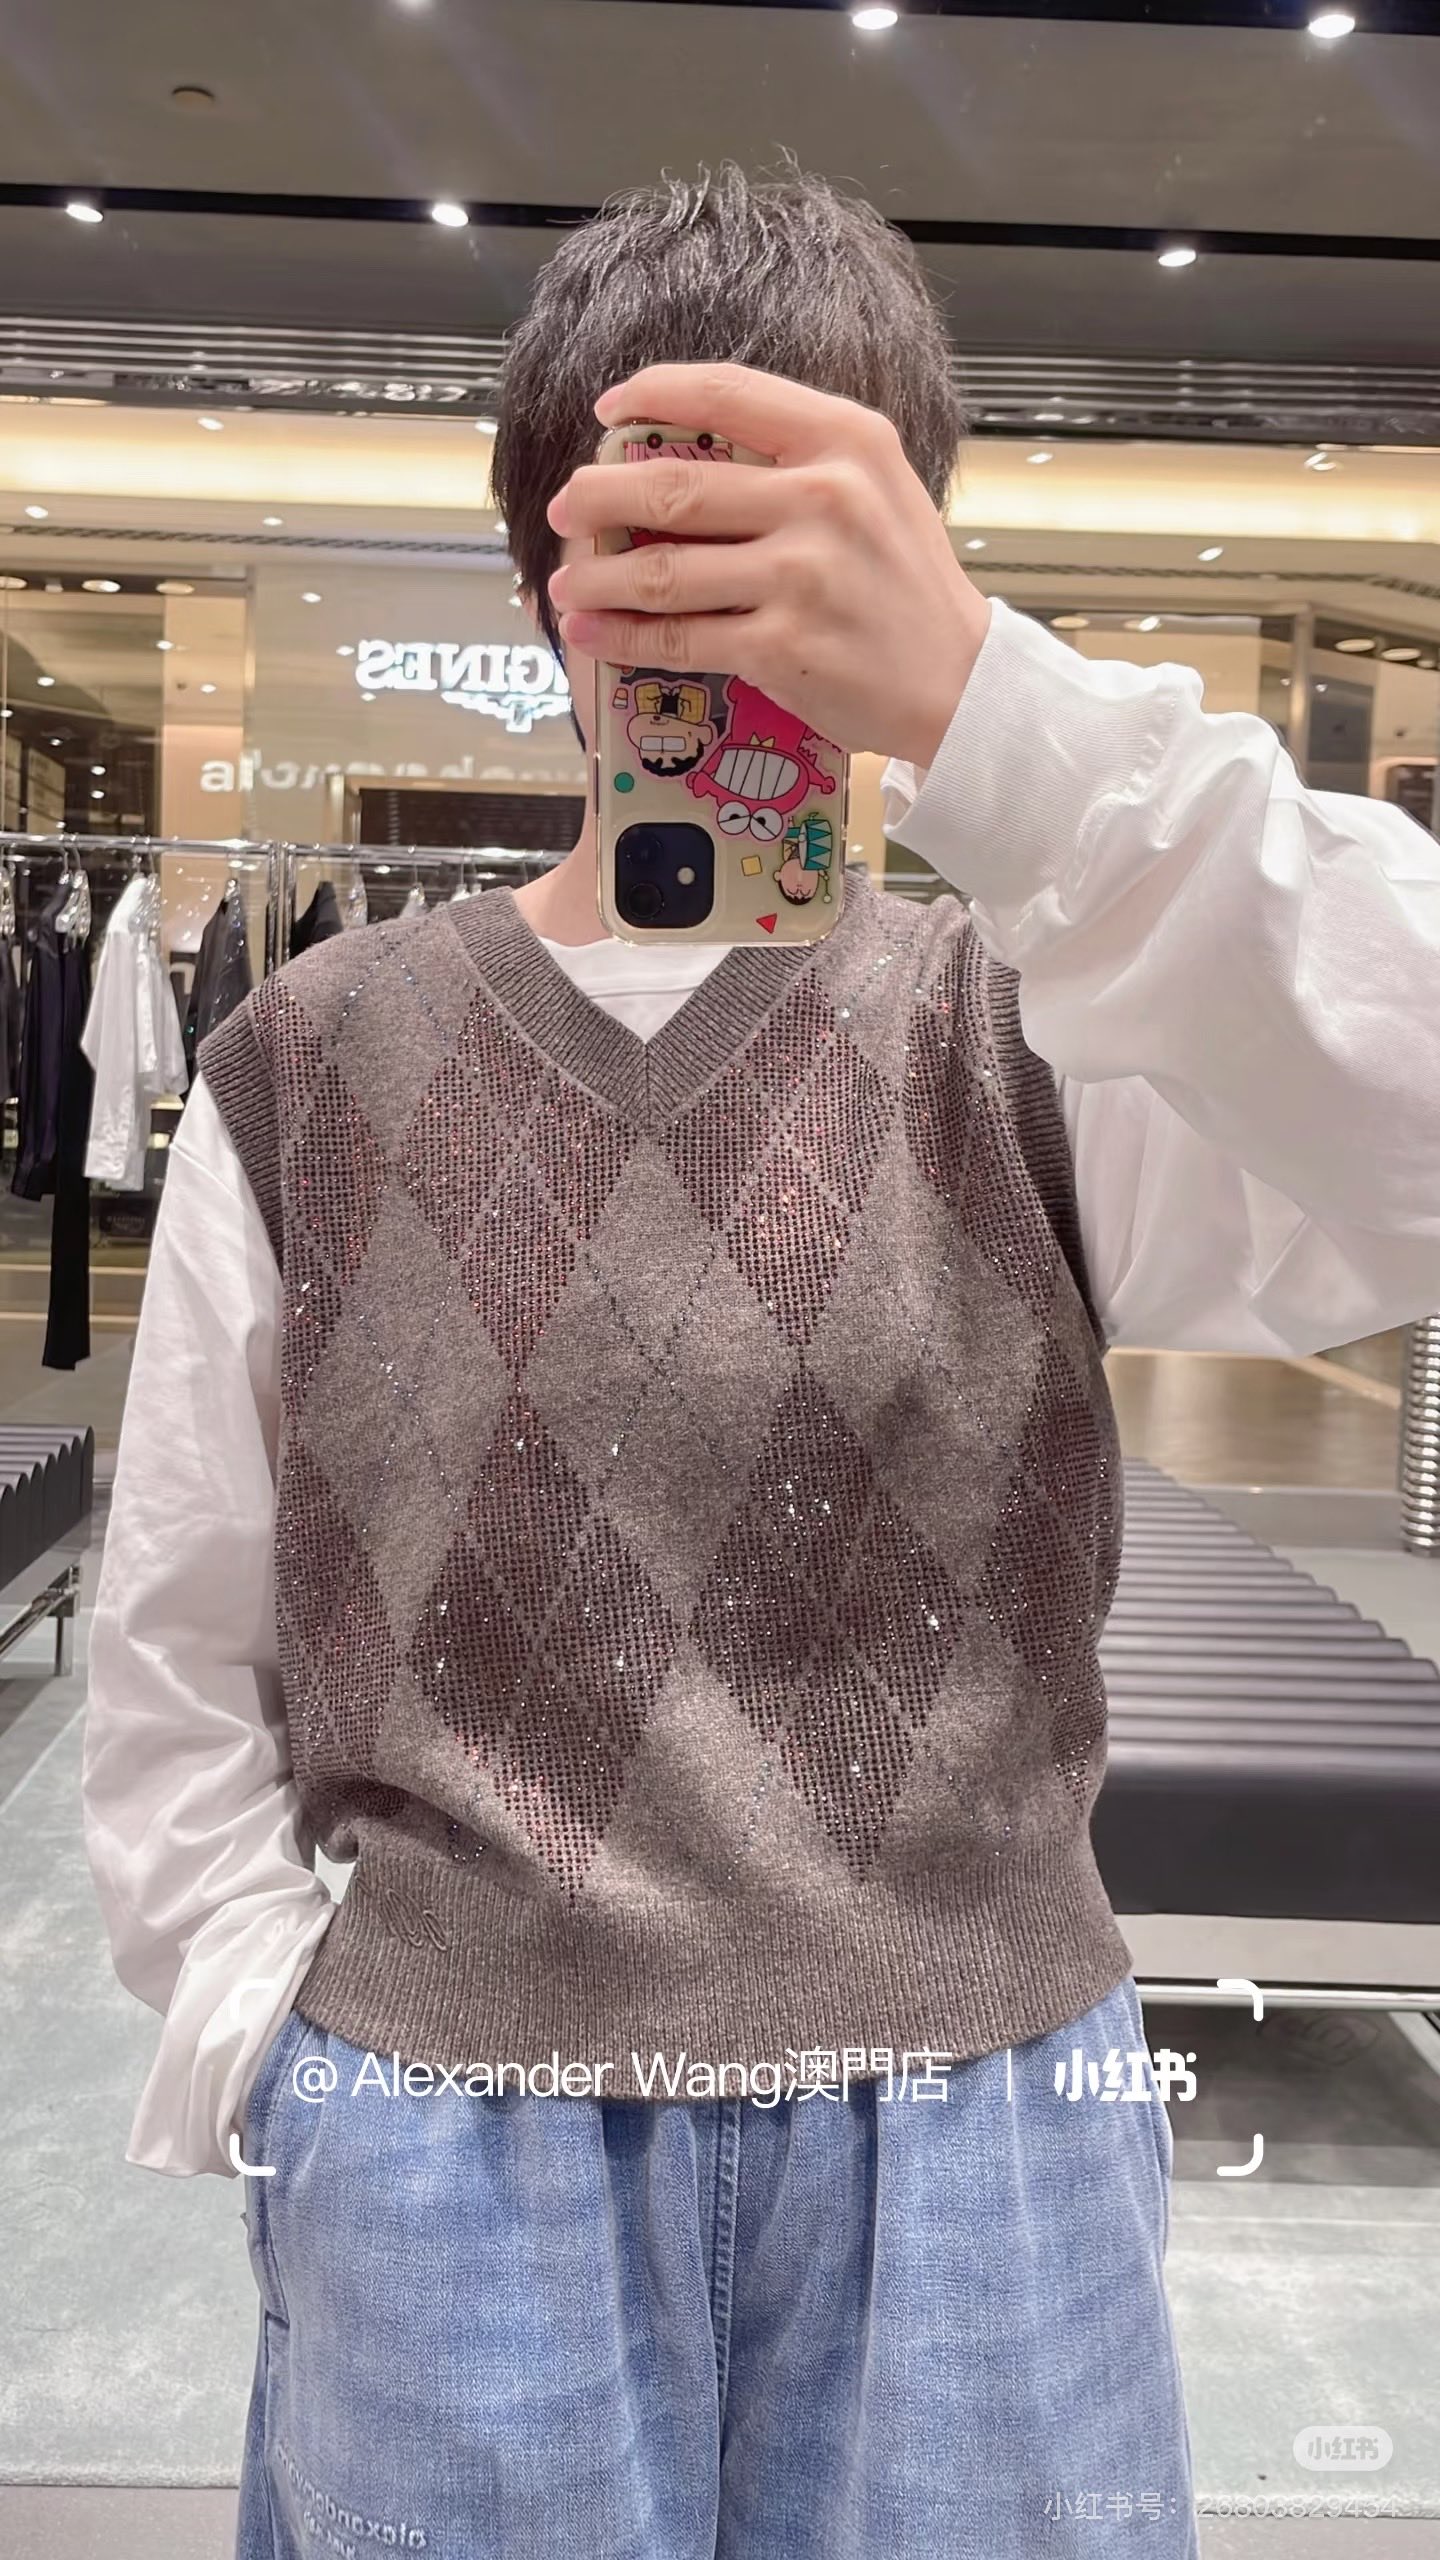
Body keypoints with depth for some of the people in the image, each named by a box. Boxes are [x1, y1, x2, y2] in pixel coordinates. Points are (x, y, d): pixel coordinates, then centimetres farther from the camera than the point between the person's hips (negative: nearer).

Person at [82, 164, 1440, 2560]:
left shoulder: (1036, 1024, -4)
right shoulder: (316, 1068, 0)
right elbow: (182, 1648, 4)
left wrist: (993, 705, -34)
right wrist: (270, 2046, -3)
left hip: (976, 2148, 0)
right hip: (443, 2157, 1)